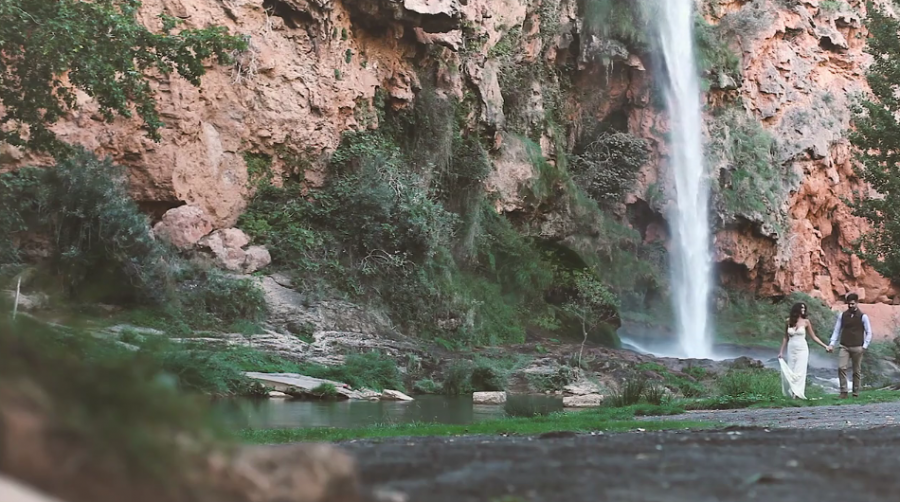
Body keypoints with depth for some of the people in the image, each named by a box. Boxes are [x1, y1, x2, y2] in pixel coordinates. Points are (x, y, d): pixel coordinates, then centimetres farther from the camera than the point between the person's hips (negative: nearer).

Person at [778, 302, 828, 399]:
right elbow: (785, 338, 11)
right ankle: (792, 392, 3)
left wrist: (825, 346, -1)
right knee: (790, 372, -1)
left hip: (802, 349, -2)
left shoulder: (806, 321, 0)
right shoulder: (789, 321, 4)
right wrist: (781, 351, 10)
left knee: (799, 372, -7)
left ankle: (798, 393, -6)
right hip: (791, 350, 2)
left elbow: (814, 337, 5)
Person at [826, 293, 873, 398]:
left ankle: (856, 392, 16)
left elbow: (869, 332, 2)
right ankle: (843, 391, -9)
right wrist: (832, 344, -2)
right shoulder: (842, 315, 5)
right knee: (841, 367, -13)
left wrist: (864, 346, -7)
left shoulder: (863, 317, -1)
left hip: (857, 348, -1)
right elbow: (837, 330, 7)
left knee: (856, 371, 5)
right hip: (844, 347, 1)